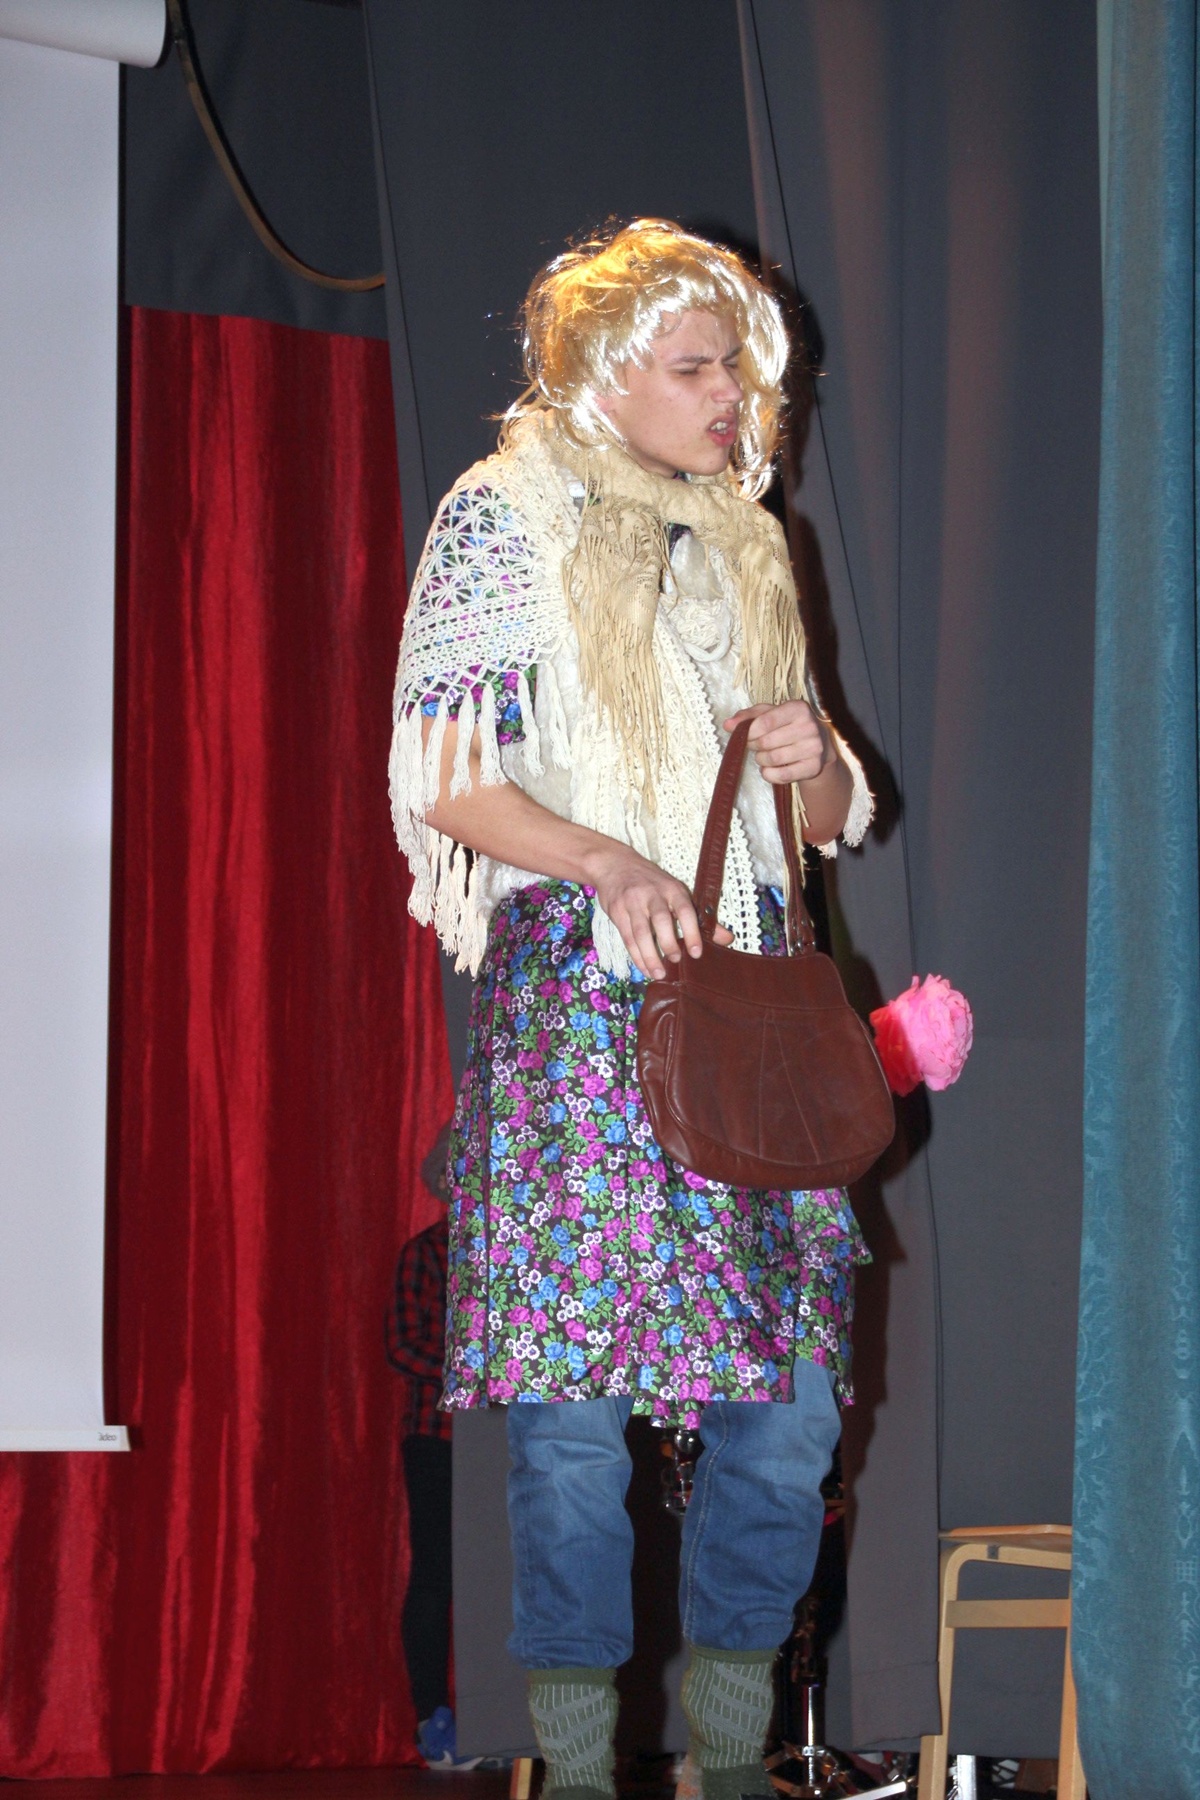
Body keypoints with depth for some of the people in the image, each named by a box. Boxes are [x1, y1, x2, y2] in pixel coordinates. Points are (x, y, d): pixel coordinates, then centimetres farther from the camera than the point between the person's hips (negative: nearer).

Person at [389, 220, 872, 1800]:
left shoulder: (743, 542, 20)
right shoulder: (507, 513, 4)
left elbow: (832, 816, 23)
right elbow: (440, 776, -5)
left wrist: (816, 758, 0)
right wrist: (606, 862, -19)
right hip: (576, 984, -5)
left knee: (789, 1400, 0)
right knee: (575, 1403, -7)